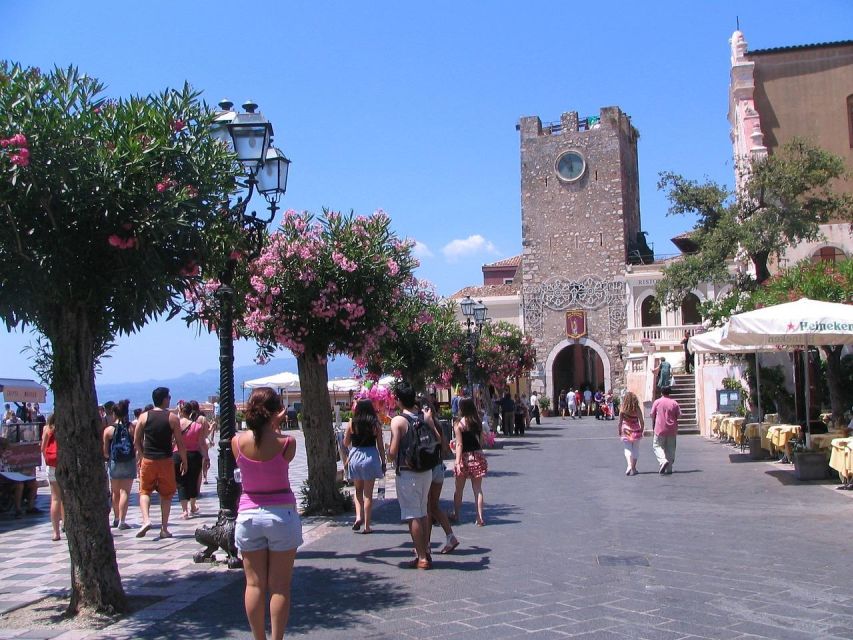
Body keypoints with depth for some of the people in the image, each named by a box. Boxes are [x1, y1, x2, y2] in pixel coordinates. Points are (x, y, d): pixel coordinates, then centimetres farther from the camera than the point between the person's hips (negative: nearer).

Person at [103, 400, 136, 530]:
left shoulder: (108, 430, -6)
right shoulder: (132, 427, -6)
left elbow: (105, 452, -3)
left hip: (114, 463, 1)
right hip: (129, 462, -1)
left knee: (115, 492, 17)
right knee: (125, 492, 1)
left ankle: (116, 519, 29)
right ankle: (122, 521, -6)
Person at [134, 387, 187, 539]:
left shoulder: (144, 417, 1)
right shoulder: (172, 418, -4)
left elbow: (136, 441, 6)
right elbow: (180, 443, -4)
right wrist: (184, 461, 6)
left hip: (148, 460, 1)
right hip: (166, 461, -1)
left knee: (144, 491, 13)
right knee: (166, 495, 11)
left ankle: (146, 519, -9)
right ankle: (164, 528, 10)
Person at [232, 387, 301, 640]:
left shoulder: (238, 441, -6)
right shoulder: (286, 443, -13)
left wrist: (269, 426, 10)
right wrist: (275, 427, 4)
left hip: (248, 515, 2)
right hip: (282, 514, -2)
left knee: (254, 584, 10)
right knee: (280, 586, 6)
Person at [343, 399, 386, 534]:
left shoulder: (352, 423, -3)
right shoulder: (375, 424, -4)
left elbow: (346, 443, 5)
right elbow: (380, 446, -1)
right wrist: (383, 462, 7)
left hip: (355, 457, 1)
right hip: (371, 456, -1)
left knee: (358, 490, 21)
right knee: (368, 493, 6)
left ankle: (358, 516, 3)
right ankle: (367, 525, 7)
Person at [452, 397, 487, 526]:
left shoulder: (459, 425, -9)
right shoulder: (478, 423, 4)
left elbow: (459, 444, -13)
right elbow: (481, 441, 7)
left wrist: (457, 462, -14)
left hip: (465, 457, -3)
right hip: (478, 456, 3)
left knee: (459, 489, 14)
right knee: (478, 489, 6)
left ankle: (456, 515, 27)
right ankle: (480, 517, 1)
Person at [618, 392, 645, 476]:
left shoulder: (623, 410, -8)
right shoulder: (637, 410, -8)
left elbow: (619, 422, -5)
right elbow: (642, 422, -5)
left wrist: (619, 433, 8)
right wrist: (641, 431, 10)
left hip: (626, 431, 0)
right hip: (636, 431, 0)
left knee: (627, 449, 8)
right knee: (635, 449, 13)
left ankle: (629, 465, -14)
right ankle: (633, 468, 18)